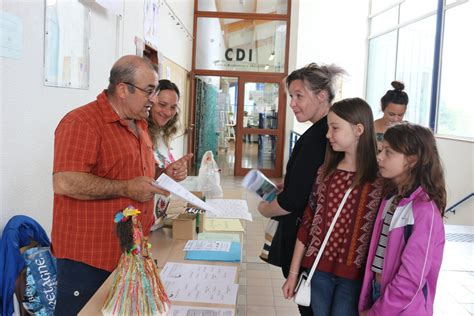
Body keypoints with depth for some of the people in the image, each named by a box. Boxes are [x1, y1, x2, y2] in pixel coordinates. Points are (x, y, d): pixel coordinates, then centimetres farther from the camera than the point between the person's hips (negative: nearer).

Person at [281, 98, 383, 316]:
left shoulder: (380, 178, -11)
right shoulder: (325, 172, 1)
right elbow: (307, 223, 4)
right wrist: (293, 273, 6)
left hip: (355, 275, -4)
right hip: (319, 269, 4)